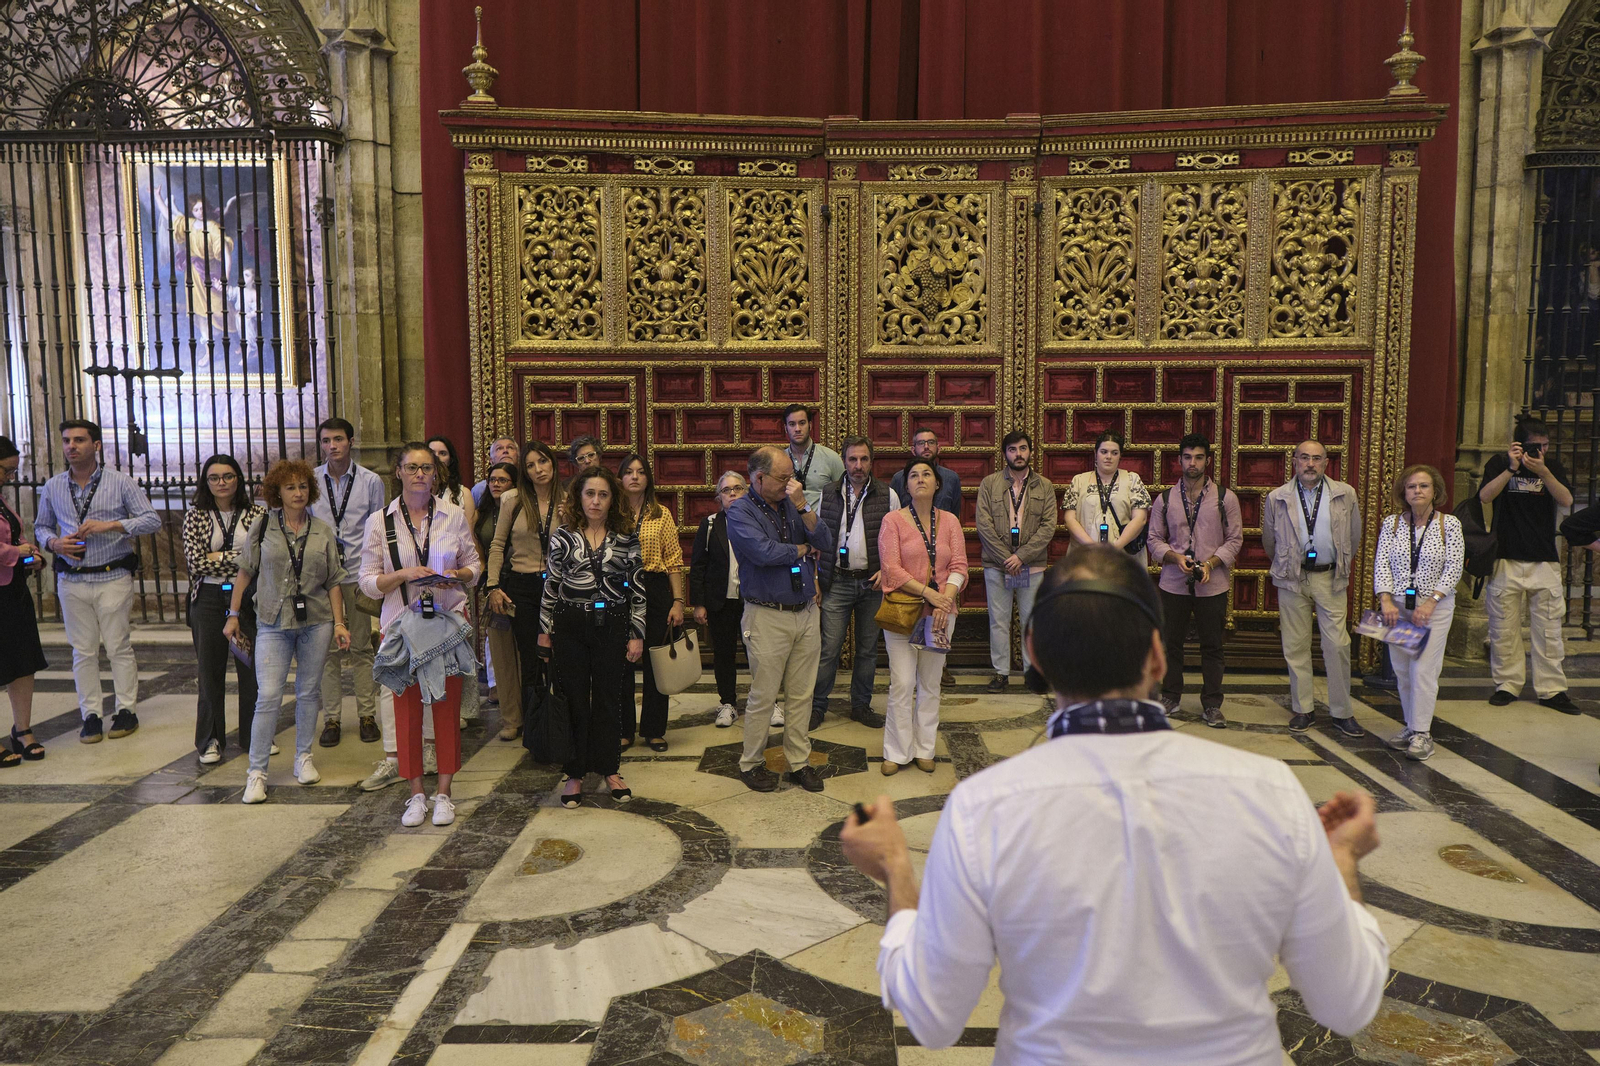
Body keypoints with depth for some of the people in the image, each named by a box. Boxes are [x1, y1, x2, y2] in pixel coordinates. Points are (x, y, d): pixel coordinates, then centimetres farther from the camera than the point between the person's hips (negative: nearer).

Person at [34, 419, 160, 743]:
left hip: (113, 578, -3)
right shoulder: (53, 487, 8)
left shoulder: (120, 482, -2)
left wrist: (112, 525, -18)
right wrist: (54, 543, -4)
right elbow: (41, 526, 19)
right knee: (83, 651, 6)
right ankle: (90, 714, 14)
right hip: (72, 580, 3)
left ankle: (126, 710, 10)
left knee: (119, 647, 1)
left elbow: (153, 519, -5)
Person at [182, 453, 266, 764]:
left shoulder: (257, 514, 4)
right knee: (210, 671, 6)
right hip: (209, 600, 0)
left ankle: (255, 735, 17)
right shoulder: (195, 517, 3)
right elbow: (196, 563, -7)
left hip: (247, 597, 0)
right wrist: (241, 560, -9)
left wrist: (219, 557, -8)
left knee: (253, 667, 2)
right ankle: (210, 741, 18)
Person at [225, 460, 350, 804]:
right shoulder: (262, 526, 3)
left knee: (309, 691, 9)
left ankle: (303, 757, 25)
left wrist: (339, 623, 2)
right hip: (274, 623, -1)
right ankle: (256, 772, 2)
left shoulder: (323, 531, 5)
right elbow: (245, 572, 8)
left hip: (316, 622, 2)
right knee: (268, 695, -7)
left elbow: (334, 581, 6)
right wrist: (234, 614, 7)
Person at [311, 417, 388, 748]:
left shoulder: (371, 481, 3)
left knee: (361, 647, 5)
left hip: (359, 574, -1)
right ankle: (332, 719, 12)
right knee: (328, 649, 3)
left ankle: (367, 715, 14)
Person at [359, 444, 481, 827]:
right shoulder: (379, 521, 2)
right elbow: (369, 583, 1)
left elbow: (474, 565, 9)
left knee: (447, 705, 3)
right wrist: (404, 574, -16)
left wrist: (459, 576, -12)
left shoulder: (454, 515, 4)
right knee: (407, 709, 4)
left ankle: (443, 793, 16)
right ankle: (416, 794, 18)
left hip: (449, 619, 0)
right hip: (401, 623, 0)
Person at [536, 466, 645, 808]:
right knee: (574, 699, 5)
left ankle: (610, 769, 22)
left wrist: (637, 634, 0)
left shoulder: (626, 537, 1)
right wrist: (544, 629, 3)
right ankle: (575, 773, 17)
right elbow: (551, 584, 5)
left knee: (607, 698, 8)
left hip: (612, 626, 0)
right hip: (570, 626, 0)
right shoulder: (564, 535, 1)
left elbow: (637, 588, 3)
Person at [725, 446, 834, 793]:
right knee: (763, 697, 3)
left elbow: (826, 543, -1)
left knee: (801, 695, 11)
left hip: (807, 612, 5)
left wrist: (802, 507, -12)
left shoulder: (793, 504, 9)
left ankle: (799, 762, 23)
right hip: (768, 617, -5)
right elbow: (763, 552, -22)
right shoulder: (739, 511, -7)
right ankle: (751, 763, 19)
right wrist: (803, 549, -6)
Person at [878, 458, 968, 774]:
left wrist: (945, 600, -14)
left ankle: (924, 749, 22)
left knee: (930, 684, 10)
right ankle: (897, 752, 10)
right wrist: (928, 592, -17)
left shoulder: (949, 520, 7)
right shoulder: (893, 520, -3)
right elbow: (892, 568, -10)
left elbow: (959, 566, 2)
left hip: (940, 612, 3)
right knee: (902, 684, -4)